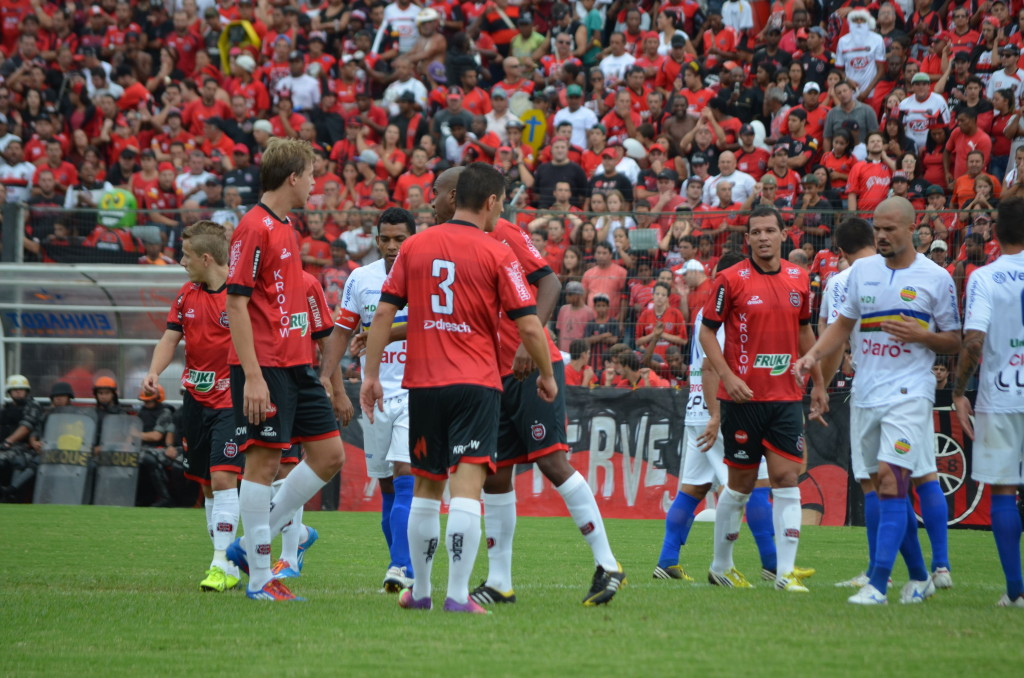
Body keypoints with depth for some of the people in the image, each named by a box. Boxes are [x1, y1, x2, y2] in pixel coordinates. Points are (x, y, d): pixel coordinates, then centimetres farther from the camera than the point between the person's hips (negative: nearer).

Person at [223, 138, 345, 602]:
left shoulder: (285, 229, 16)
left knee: (330, 454, 7)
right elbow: (236, 304, -16)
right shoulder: (254, 228, -12)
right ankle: (259, 578, 1)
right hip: (264, 367, -9)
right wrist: (252, 376, -21)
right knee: (264, 461, -5)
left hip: (296, 364, 9)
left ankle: (252, 545, 14)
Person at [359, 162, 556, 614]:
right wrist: (547, 375, 8)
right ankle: (458, 595, -17)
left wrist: (371, 374, 8)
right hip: (475, 383, -4)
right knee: (467, 487, -8)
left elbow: (384, 313, 4)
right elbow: (528, 326, -7)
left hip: (422, 383, 4)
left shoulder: (414, 246, 6)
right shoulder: (496, 255, -4)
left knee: (426, 487, 16)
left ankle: (420, 591, 22)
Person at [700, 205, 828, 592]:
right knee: (741, 484, 4)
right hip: (743, 397, -3)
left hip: (786, 396, 3)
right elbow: (707, 331, -3)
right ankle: (720, 566, 20)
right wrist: (727, 377, -16)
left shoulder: (799, 279, 8)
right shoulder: (731, 280, -5)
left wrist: (818, 383, 17)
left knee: (786, 479, -5)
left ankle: (786, 572, -6)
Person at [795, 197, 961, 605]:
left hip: (909, 392, -5)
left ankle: (877, 583, -20)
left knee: (890, 478, -17)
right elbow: (843, 325, 18)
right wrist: (812, 356, 3)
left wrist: (920, 335, -15)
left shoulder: (936, 278, -2)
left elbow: (954, 341, 4)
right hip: (865, 394, 5)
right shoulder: (862, 271, 10)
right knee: (887, 489, 8)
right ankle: (918, 577, 22)